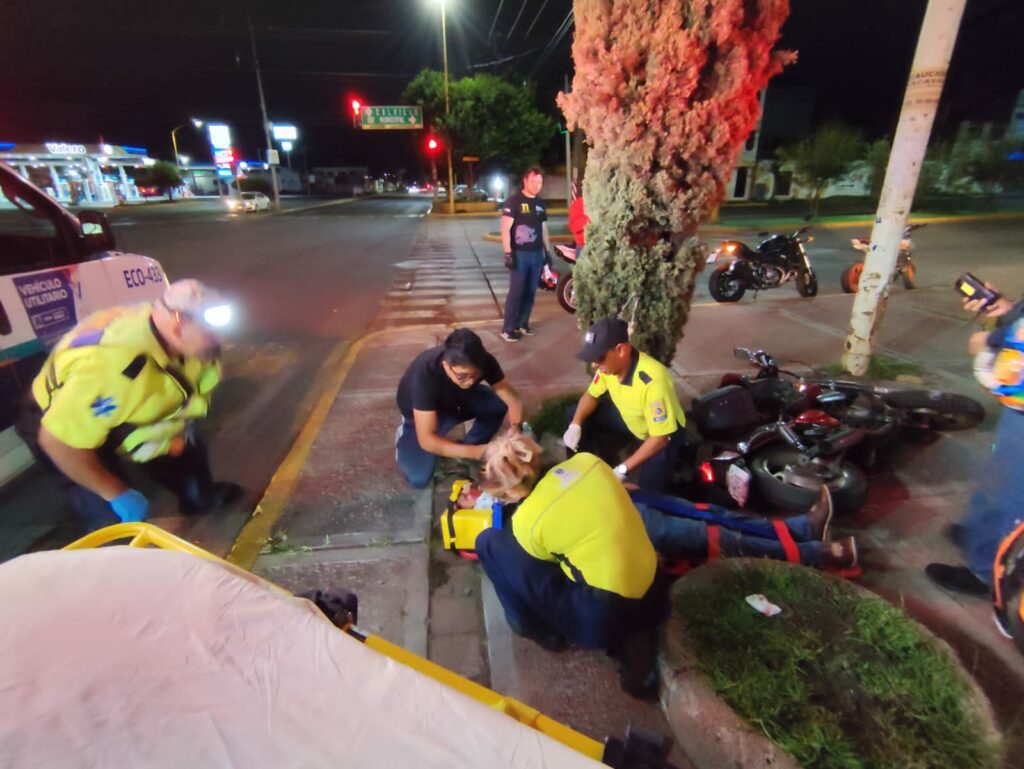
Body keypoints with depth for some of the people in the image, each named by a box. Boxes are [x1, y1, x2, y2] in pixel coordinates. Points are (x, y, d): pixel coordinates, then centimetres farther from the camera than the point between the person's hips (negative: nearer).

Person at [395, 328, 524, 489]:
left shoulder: (484, 361, -30)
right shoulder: (425, 374, -41)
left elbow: (514, 400, -22)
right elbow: (427, 440, -41)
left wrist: (515, 430, -41)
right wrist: (474, 452, -48)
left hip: (455, 399, 4)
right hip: (420, 413, -4)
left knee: (499, 403, -22)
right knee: (419, 479, -18)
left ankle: (467, 448, 1)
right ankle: (406, 436, 11)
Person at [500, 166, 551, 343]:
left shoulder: (540, 203, 15)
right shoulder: (513, 200, -4)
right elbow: (505, 228, -10)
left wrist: (548, 251, 16)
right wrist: (508, 252, -18)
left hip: (537, 253, 6)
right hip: (519, 253, -6)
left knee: (530, 291, 8)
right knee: (516, 292, -7)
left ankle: (522, 323, 20)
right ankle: (508, 328, 0)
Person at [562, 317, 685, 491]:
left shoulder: (653, 381, -39)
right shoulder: (610, 363, -19)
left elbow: (660, 438, -33)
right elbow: (592, 395, -2)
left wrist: (623, 469, -33)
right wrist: (575, 425, -21)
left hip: (662, 433, -6)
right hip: (629, 420, 7)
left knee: (648, 487, -27)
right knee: (579, 416, -5)